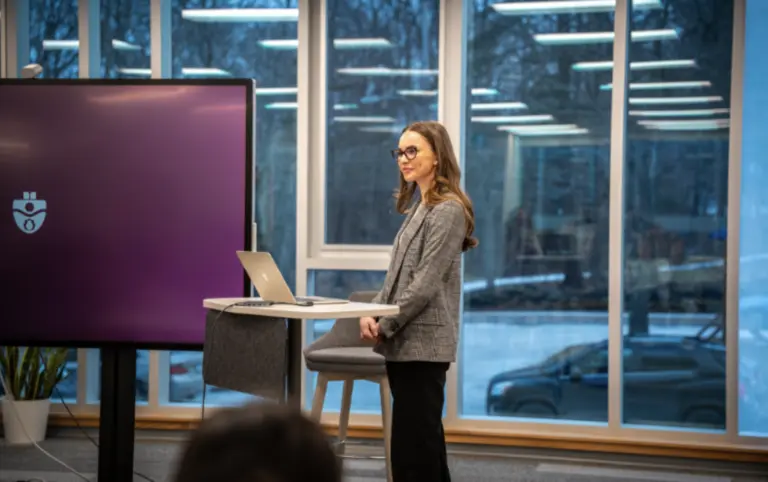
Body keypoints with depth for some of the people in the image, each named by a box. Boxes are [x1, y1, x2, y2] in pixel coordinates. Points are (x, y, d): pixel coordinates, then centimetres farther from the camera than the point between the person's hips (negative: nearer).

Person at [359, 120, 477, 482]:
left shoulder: (448, 211, -11)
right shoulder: (418, 209, 17)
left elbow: (426, 284, -17)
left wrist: (385, 326, -13)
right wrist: (372, 312, 0)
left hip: (422, 343, -9)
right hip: (407, 343, 9)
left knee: (411, 446, -9)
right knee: (425, 441, 14)